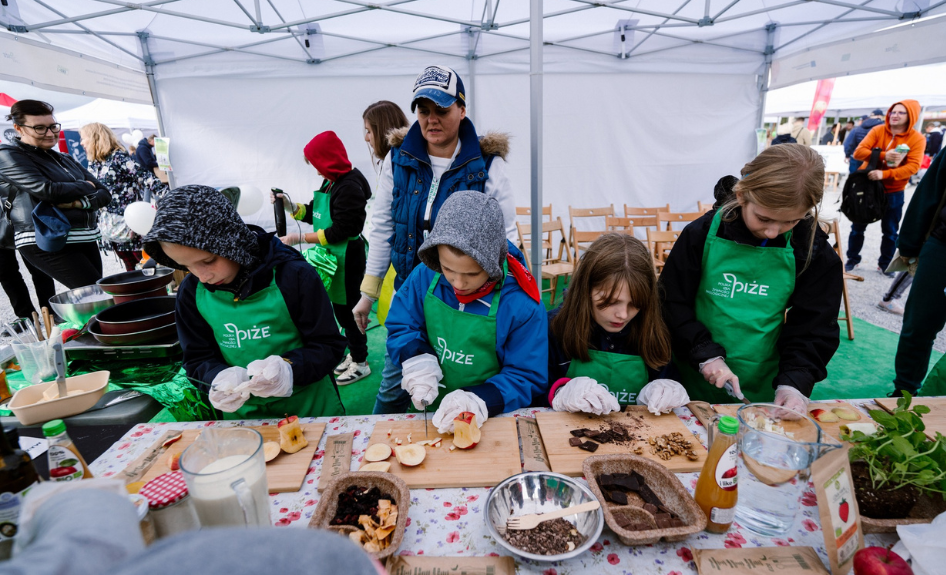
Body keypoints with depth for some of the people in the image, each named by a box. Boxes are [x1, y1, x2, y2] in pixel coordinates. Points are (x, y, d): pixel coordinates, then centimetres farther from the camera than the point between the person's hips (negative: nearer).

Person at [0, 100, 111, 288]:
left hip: (86, 238, 7)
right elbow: (48, 191, -17)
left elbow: (105, 194, 11)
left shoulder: (65, 159, 19)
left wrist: (80, 202, -10)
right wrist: (86, 187, 1)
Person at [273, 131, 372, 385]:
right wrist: (288, 205, 6)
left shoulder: (349, 187, -18)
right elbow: (314, 214, 19)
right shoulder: (330, 183, 11)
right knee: (341, 308, 15)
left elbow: (339, 231, -21)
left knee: (346, 309, 0)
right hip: (332, 258, 9)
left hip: (347, 260, -9)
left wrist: (298, 238, -17)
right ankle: (354, 353, 32)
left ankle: (360, 363, 16)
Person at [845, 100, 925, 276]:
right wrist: (884, 155, -29)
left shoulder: (917, 139, -7)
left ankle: (885, 264, 23)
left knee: (890, 231, 9)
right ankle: (852, 259, 24)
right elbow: (858, 152, -16)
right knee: (858, 226, 9)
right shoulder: (877, 130, -6)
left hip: (893, 192, 0)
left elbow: (913, 166, -17)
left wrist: (884, 174, -31)